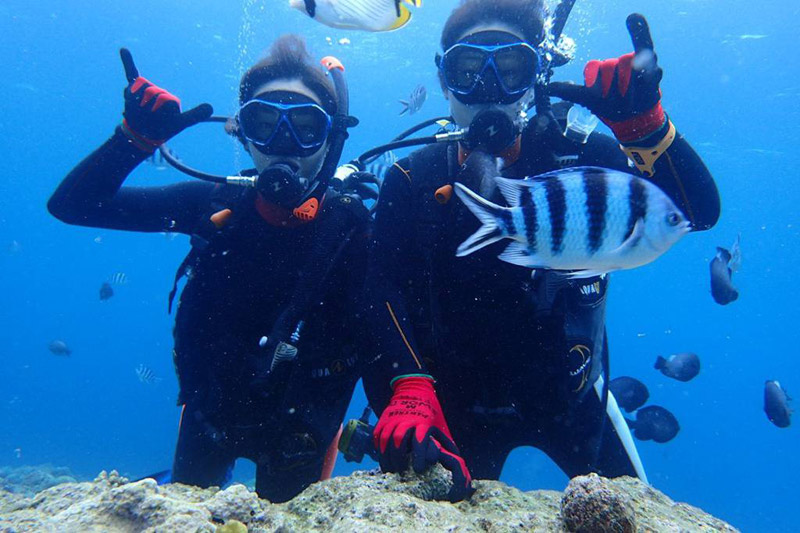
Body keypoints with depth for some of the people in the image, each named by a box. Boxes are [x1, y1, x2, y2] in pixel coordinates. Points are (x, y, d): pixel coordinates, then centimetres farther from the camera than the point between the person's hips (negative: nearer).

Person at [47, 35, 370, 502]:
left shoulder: (352, 227, -21)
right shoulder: (216, 206, -15)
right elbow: (73, 204, -12)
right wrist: (138, 135, -26)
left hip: (298, 424, -2)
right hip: (210, 411, 3)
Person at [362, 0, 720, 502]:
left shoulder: (578, 156, -6)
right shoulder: (412, 179, -7)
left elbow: (698, 211, -14)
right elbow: (384, 290, -19)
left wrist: (643, 123, -29)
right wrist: (410, 391, -33)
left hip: (569, 391, 1)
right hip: (459, 400, 0)